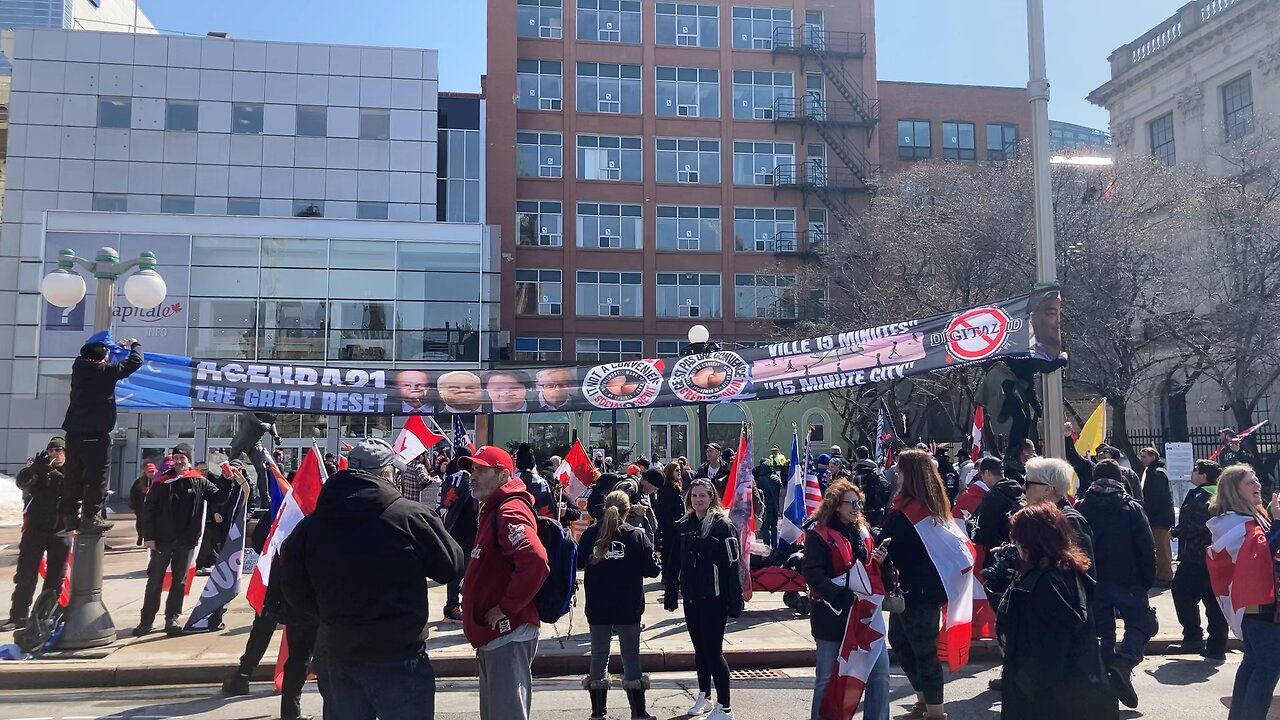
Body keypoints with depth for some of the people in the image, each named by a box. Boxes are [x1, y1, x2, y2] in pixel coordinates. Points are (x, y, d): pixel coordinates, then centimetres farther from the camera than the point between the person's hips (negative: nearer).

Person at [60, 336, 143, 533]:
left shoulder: (78, 367, 9)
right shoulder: (107, 370, -7)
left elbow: (90, 357, 31)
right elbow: (135, 361, -2)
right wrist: (135, 345, 18)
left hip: (74, 431, 7)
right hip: (96, 432, -7)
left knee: (72, 474, 11)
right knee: (97, 474, -3)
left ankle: (71, 515, 15)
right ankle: (91, 516, -6)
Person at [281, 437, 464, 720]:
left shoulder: (310, 524, -4)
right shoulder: (412, 515, -17)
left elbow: (297, 593, 5)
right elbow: (451, 566, -4)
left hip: (340, 658, 4)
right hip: (400, 658, -4)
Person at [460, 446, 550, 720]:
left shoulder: (510, 512, -17)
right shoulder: (492, 511, 15)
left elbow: (535, 563, -32)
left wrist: (506, 607, -23)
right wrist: (472, 582, 13)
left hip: (507, 635, -11)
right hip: (492, 634, 11)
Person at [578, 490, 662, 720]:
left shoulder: (590, 534, -4)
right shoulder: (636, 535, -9)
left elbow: (577, 563, 6)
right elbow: (652, 569, -7)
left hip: (597, 608, 2)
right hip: (628, 608, -2)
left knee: (598, 657, 12)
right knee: (631, 658, 7)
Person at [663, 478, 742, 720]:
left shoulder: (723, 526, -11)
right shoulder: (683, 526, 5)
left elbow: (733, 565, -13)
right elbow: (673, 563, 8)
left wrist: (735, 602, -16)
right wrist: (671, 596, 6)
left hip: (714, 599, -5)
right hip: (691, 598, 5)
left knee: (713, 651, -2)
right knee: (700, 649, 17)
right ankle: (704, 697, 32)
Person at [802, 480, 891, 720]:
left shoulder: (863, 531, 11)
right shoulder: (819, 534, -9)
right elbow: (813, 574, -17)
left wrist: (880, 561, -1)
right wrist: (844, 598, -25)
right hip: (833, 614, -5)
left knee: (880, 674, 3)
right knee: (827, 678, 7)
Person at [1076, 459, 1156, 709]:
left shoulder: (1081, 508, 3)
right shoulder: (1131, 507, -3)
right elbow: (1147, 548, -7)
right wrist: (1148, 580, 2)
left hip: (1093, 581, 2)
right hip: (1127, 580, -2)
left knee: (1102, 630, 11)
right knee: (1141, 623, 9)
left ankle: (1106, 677, 8)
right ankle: (1123, 662, -14)